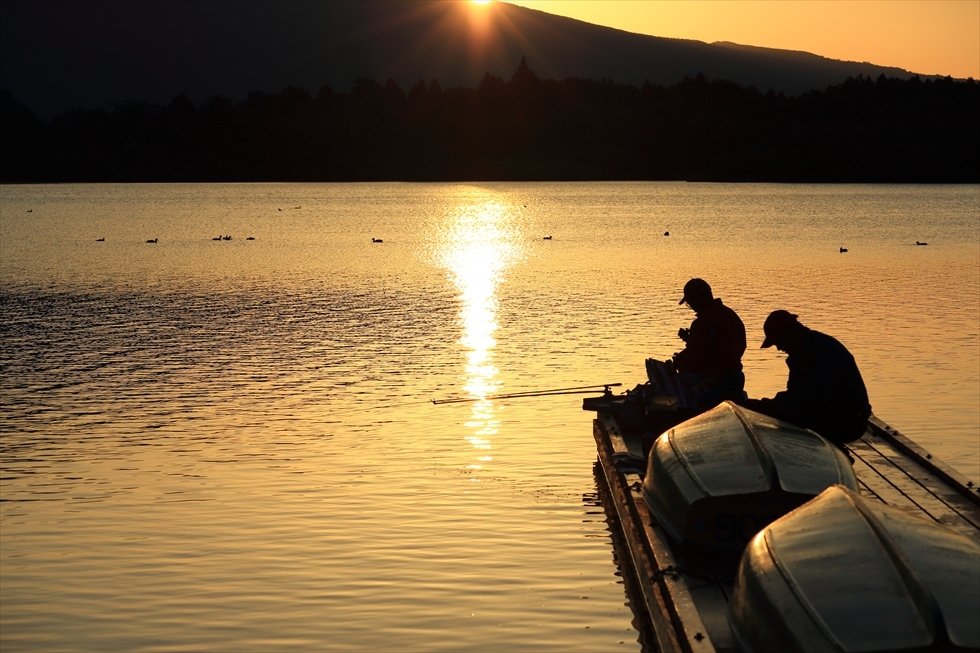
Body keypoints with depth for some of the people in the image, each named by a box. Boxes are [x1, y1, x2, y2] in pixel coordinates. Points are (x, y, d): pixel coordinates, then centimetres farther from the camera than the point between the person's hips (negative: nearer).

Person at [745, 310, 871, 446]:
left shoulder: (822, 349, -20)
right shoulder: (802, 352, 11)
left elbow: (817, 399, -29)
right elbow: (793, 393, 12)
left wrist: (773, 409, -27)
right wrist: (767, 405, -6)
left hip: (848, 422, -10)